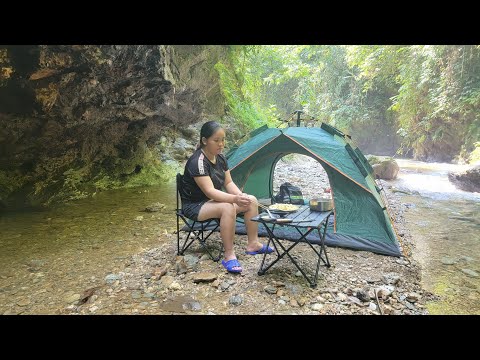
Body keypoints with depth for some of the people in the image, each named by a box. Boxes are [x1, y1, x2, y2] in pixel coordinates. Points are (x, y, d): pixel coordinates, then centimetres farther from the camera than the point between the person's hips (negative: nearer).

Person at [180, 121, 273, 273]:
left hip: (213, 201, 8)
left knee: (251, 201, -5)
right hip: (195, 206, -8)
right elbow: (210, 191, -32)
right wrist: (235, 199, -44)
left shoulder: (220, 158, 0)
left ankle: (253, 244, 5)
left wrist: (241, 196, -17)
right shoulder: (197, 162, -26)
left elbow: (229, 183, 2)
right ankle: (229, 256, -24)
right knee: (227, 207, -36)